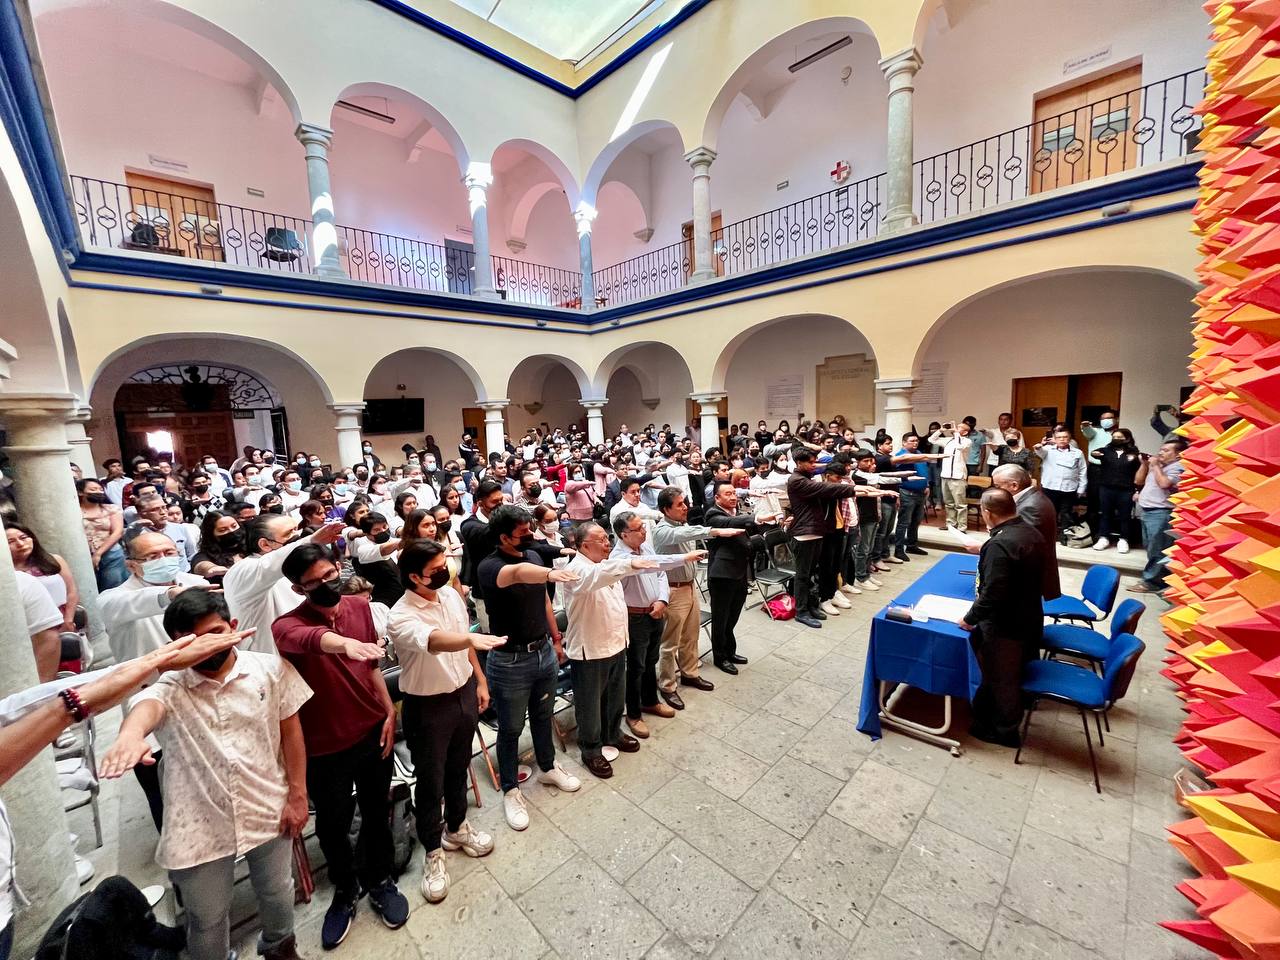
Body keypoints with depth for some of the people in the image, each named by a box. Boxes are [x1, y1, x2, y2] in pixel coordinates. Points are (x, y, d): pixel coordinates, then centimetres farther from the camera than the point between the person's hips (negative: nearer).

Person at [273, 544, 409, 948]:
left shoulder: (359, 606, -5)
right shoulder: (287, 625, -18)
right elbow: (311, 639, -45)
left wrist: (389, 711, 2)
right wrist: (346, 643, -65)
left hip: (372, 732, 3)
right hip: (325, 746, -3)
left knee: (377, 812, 19)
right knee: (333, 824, 18)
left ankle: (379, 881, 45)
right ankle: (345, 889, 46)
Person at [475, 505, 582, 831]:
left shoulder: (533, 556, -1)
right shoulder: (488, 567, -23)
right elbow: (518, 573, -48)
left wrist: (556, 638, 15)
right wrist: (550, 573, -67)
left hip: (544, 652, 6)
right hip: (510, 662, -6)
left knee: (543, 716, 25)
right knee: (511, 728, 13)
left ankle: (547, 767, 48)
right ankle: (511, 790, 35)